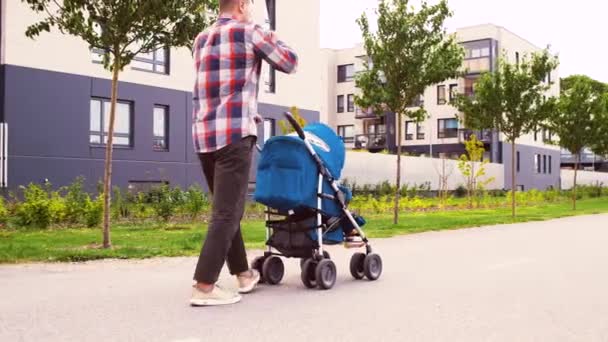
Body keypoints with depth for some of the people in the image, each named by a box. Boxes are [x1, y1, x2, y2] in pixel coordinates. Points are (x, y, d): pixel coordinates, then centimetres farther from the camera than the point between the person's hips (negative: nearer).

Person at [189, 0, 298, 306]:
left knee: (226, 208, 15)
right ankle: (204, 287, -11)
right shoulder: (249, 32, 0)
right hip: (234, 134, -7)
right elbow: (289, 63, 8)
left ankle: (243, 273, 26)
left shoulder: (201, 40, 18)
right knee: (227, 212, -7)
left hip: (203, 135, 7)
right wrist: (274, 41, 26)